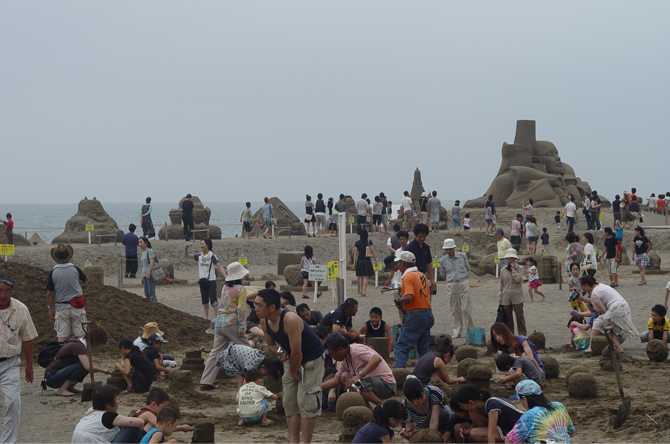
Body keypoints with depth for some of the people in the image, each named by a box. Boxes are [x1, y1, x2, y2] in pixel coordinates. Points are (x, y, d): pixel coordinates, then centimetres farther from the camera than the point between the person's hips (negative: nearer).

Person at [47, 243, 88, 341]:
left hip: (61, 307, -1)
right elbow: (84, 279, 15)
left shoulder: (53, 272, -10)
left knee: (62, 336, 4)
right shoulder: (75, 269, -7)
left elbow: (49, 293, -5)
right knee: (80, 334, 8)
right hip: (77, 307, 1)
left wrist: (51, 308, 6)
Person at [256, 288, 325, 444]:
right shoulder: (265, 322, -7)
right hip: (292, 360, 8)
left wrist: (294, 372, -15)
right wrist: (278, 351, -11)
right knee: (289, 402, 5)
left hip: (311, 359, -8)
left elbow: (296, 353, -29)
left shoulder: (290, 320, -33)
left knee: (306, 402, -10)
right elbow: (271, 344, 11)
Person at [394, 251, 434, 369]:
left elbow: (409, 297, -26)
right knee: (423, 348, 14)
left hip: (414, 316, -8)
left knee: (401, 346, -8)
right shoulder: (421, 275, 14)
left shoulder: (408, 276, -12)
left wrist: (399, 300, -6)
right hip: (428, 314, 8)